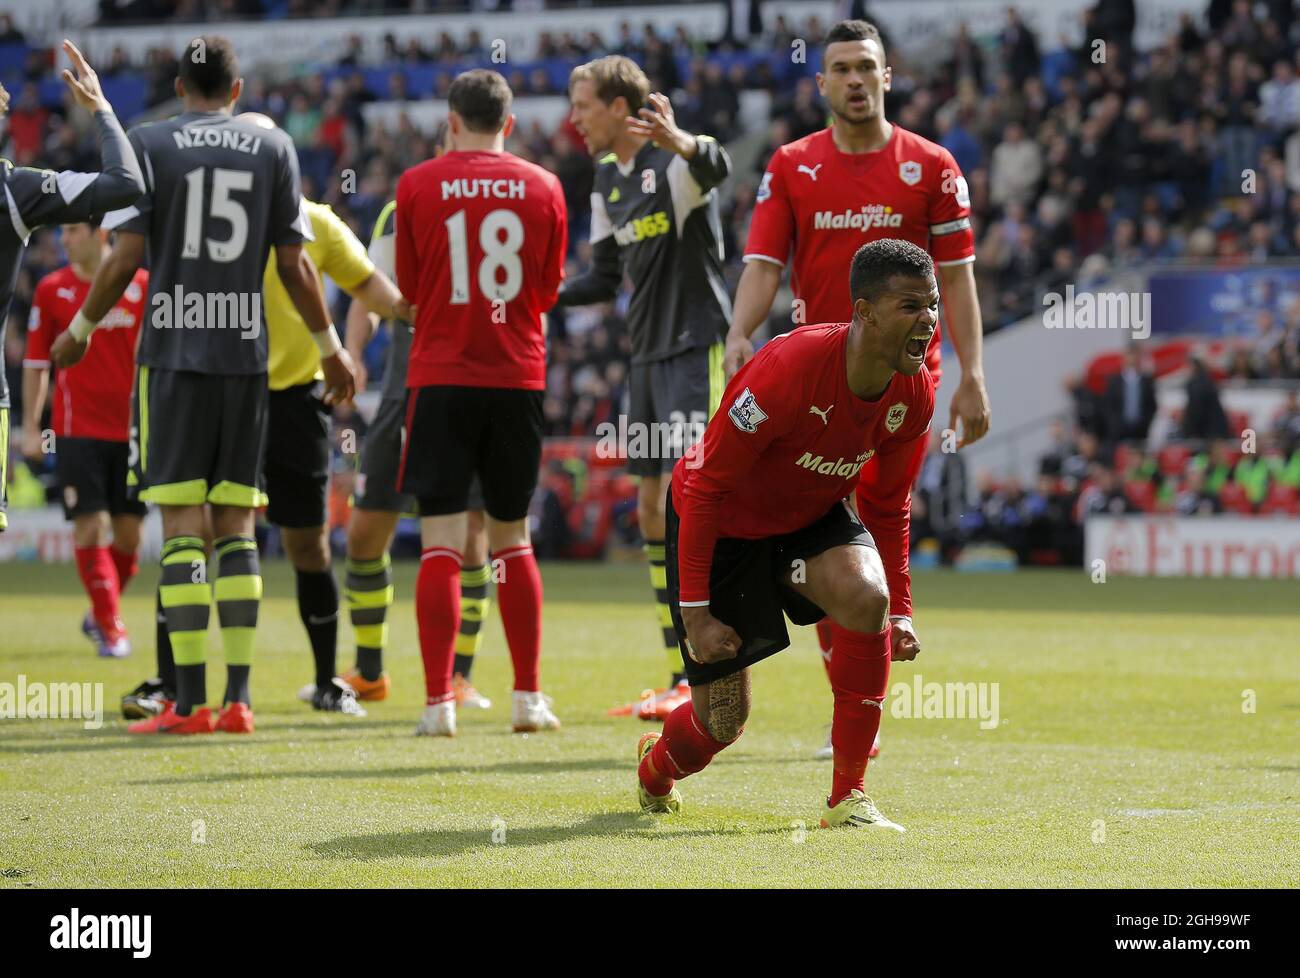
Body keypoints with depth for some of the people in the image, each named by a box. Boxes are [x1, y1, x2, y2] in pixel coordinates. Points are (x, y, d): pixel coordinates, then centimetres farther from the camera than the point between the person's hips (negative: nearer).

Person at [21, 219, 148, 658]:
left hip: (131, 430, 1)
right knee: (91, 527, -9)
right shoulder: (52, 289, 2)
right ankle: (110, 628, -2)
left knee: (129, 532, 4)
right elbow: (35, 364, 7)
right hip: (77, 430, -1)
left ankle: (99, 616, 25)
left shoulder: (143, 285, 2)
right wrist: (30, 428, 3)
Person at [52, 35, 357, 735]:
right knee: (236, 528, 7)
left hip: (171, 350, -2)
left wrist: (80, 330, 9)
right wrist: (331, 347, 16)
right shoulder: (273, 148, 6)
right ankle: (238, 698, 2)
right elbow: (295, 265, 4)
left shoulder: (148, 145, 0)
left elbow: (126, 257, -5)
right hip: (247, 353, 2)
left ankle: (189, 703, -8)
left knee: (181, 526, -3)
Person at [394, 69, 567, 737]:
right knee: (512, 540, 14)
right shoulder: (542, 188, 2)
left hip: (441, 377, -2)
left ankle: (438, 701, -10)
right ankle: (528, 698, 12)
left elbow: (408, 286, 7)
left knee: (441, 543, -3)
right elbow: (549, 289, 12)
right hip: (518, 376, 2)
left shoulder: (417, 185, -3)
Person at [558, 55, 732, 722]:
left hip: (697, 348, -9)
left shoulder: (673, 162, -13)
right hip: (649, 355, 9)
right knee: (652, 513, 8)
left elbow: (716, 167, -38)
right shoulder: (607, 177, 13)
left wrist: (680, 141, -58)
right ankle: (682, 678, 14)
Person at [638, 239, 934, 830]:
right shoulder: (787, 370, -35)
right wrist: (695, 610, -26)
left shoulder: (915, 393, -16)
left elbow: (887, 508, 3)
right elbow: (705, 486, -26)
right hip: (724, 526, -5)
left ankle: (849, 796, -17)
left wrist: (899, 611, -2)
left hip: (813, 517, 5)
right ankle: (654, 770, 41)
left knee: (868, 597, -29)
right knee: (723, 722, 1)